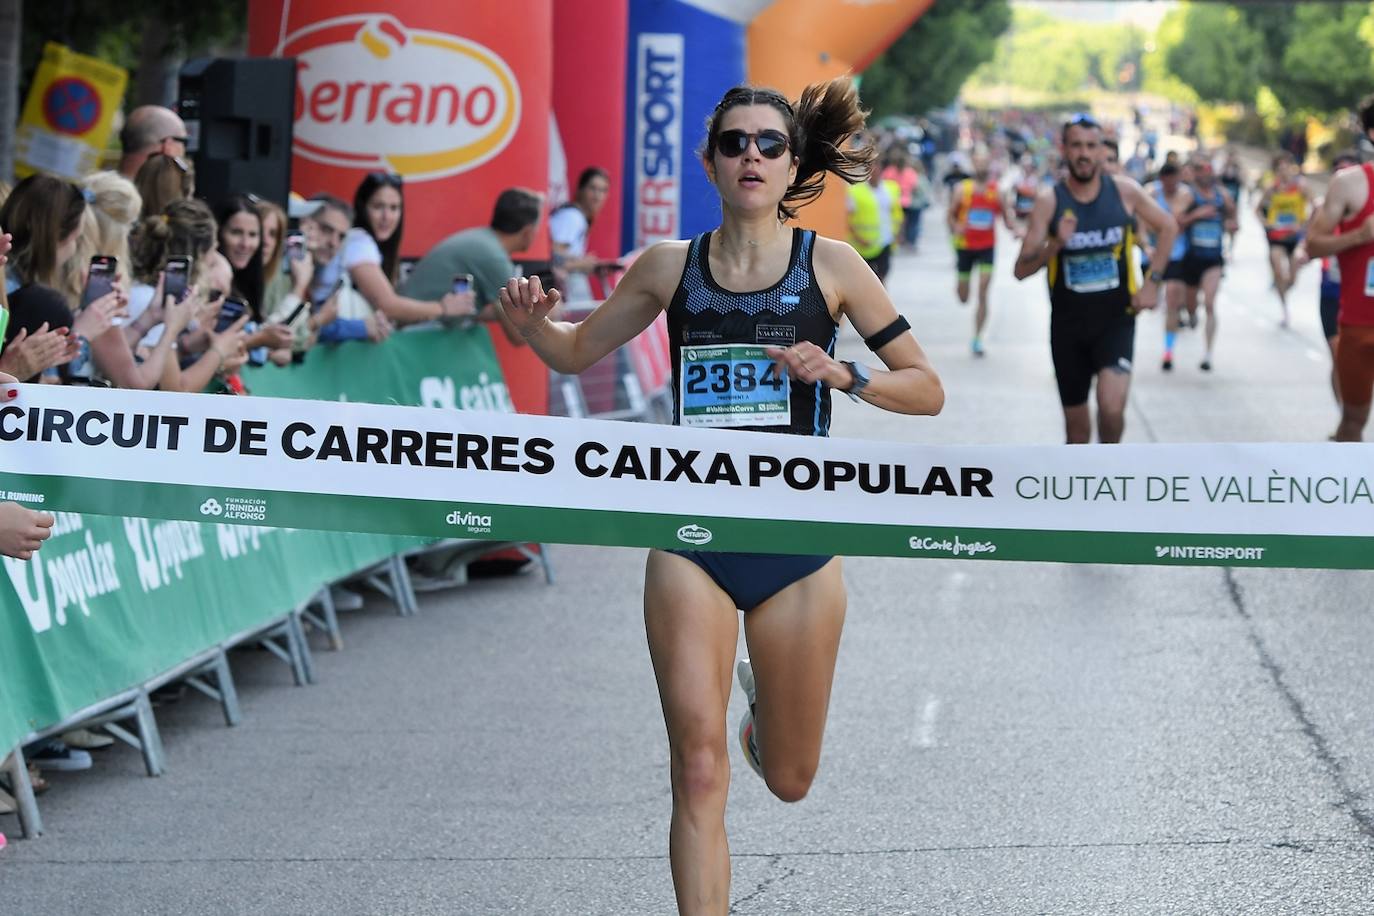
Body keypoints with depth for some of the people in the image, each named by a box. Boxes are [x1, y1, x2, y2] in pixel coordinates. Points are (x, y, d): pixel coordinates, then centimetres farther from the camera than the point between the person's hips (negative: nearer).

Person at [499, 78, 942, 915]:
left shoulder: (829, 266, -2)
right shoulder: (670, 268, 3)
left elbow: (927, 390, 1)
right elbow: (577, 351, 16)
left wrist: (843, 374, -17)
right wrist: (531, 321, -6)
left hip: (797, 541, 0)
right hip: (692, 540, 0)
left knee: (788, 779, 13)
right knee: (699, 770, -10)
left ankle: (763, 703, 48)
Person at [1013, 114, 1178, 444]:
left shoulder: (1124, 191, -4)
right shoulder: (1049, 201, -7)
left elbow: (1168, 227, 12)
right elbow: (1022, 269, -8)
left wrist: (1153, 281, 3)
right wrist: (1055, 244, -25)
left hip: (1116, 319, -1)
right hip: (1068, 324, 1)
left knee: (1112, 408, -21)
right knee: (1076, 425, 9)